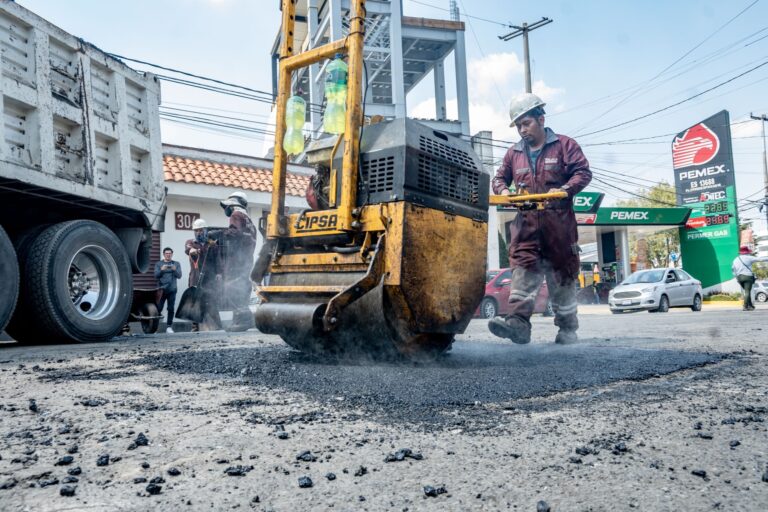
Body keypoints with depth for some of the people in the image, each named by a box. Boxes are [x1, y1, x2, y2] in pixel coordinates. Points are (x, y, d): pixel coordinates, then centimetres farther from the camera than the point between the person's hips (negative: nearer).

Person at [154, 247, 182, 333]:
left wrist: (175, 270, -16)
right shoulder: (158, 264, 11)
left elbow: (179, 276, 3)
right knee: (158, 308, -7)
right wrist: (161, 270, -18)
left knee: (171, 309, -2)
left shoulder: (176, 264, 12)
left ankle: (169, 327, 4)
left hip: (172, 290, 1)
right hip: (161, 290, -1)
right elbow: (156, 275, 1)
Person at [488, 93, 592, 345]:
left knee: (562, 275, 4)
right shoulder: (514, 153, 17)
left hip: (558, 223, -3)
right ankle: (518, 322, -23)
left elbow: (583, 173, -2)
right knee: (523, 269, -14)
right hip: (527, 223, 3)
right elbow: (499, 178, 23)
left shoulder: (564, 145, 5)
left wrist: (563, 190, -19)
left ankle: (568, 328, 16)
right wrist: (503, 190, 0)